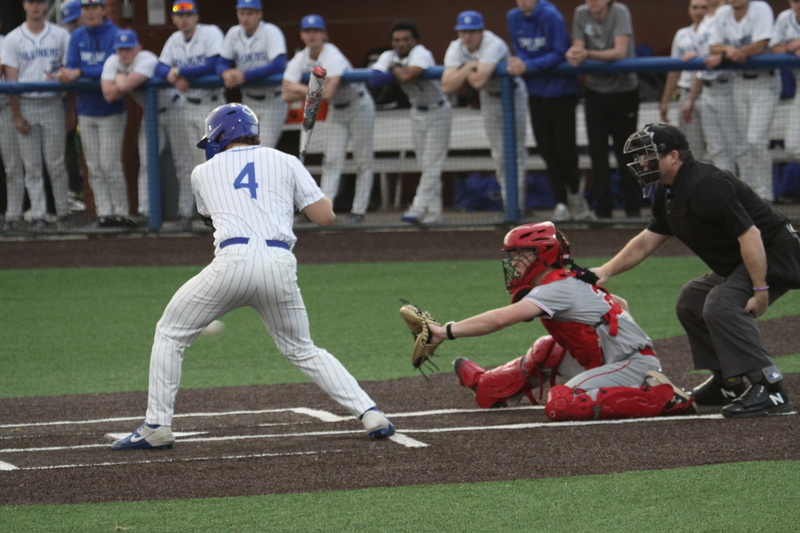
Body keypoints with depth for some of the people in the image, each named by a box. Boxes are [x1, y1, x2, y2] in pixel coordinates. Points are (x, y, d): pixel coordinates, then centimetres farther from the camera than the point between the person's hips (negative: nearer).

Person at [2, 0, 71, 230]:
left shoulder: (60, 36, 5)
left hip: (53, 105, 0)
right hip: (26, 105, 0)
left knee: (56, 163, 2)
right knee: (32, 166, 1)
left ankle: (63, 213, 8)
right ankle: (38, 215, 3)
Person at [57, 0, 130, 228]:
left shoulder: (115, 35, -9)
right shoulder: (77, 37, 8)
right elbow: (72, 65, 3)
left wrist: (80, 73, -25)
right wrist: (65, 75, -21)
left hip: (110, 111, -5)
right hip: (86, 112, 5)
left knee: (109, 165, -8)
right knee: (94, 168, 4)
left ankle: (121, 213, 0)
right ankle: (104, 213, 8)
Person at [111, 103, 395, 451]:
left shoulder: (204, 172, 19)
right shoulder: (286, 163, 17)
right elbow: (326, 216, 13)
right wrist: (301, 191, 33)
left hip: (234, 260, -2)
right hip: (281, 264, 2)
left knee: (170, 334, 14)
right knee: (302, 350, 19)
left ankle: (157, 426, 7)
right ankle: (370, 414, 7)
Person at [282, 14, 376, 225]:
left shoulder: (332, 57, -28)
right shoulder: (299, 61, -8)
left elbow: (327, 93, -39)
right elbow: (288, 95, -16)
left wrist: (302, 89, -22)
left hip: (359, 106, -6)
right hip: (335, 111, 6)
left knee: (363, 161, -1)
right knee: (332, 161, -2)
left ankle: (358, 211, 1)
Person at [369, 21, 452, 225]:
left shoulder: (421, 54, -23)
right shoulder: (388, 56, -3)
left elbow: (407, 77, -40)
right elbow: (374, 79, -19)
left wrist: (395, 69, -19)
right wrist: (399, 72, -26)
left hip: (438, 112, -7)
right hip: (417, 114, 7)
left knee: (431, 165, -11)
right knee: (425, 167, 8)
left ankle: (418, 209, -17)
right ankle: (434, 212, 11)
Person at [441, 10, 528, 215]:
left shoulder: (493, 46, -33)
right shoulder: (456, 49, -15)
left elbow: (479, 81, -44)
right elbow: (447, 87, -25)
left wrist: (463, 73, -26)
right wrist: (468, 68, -31)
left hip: (512, 95, -6)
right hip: (489, 98, 6)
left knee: (514, 151, -11)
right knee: (499, 155, 9)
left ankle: (517, 203, -11)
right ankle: (508, 203, 17)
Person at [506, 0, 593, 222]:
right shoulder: (513, 18, 0)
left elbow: (560, 53, -20)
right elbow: (521, 52, 7)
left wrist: (528, 66, -26)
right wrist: (517, 64, -16)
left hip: (561, 90, -5)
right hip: (536, 93, 5)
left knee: (565, 148, -1)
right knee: (547, 151, 5)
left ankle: (574, 194, 22)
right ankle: (561, 203, 10)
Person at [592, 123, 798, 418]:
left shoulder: (707, 186, -25)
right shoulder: (669, 194, 8)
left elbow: (750, 235, -29)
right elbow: (648, 241, 19)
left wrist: (760, 289, -30)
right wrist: (605, 271, 13)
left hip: (773, 257, -11)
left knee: (721, 304, -28)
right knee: (692, 301, 20)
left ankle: (769, 389, -32)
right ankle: (728, 384, 22)